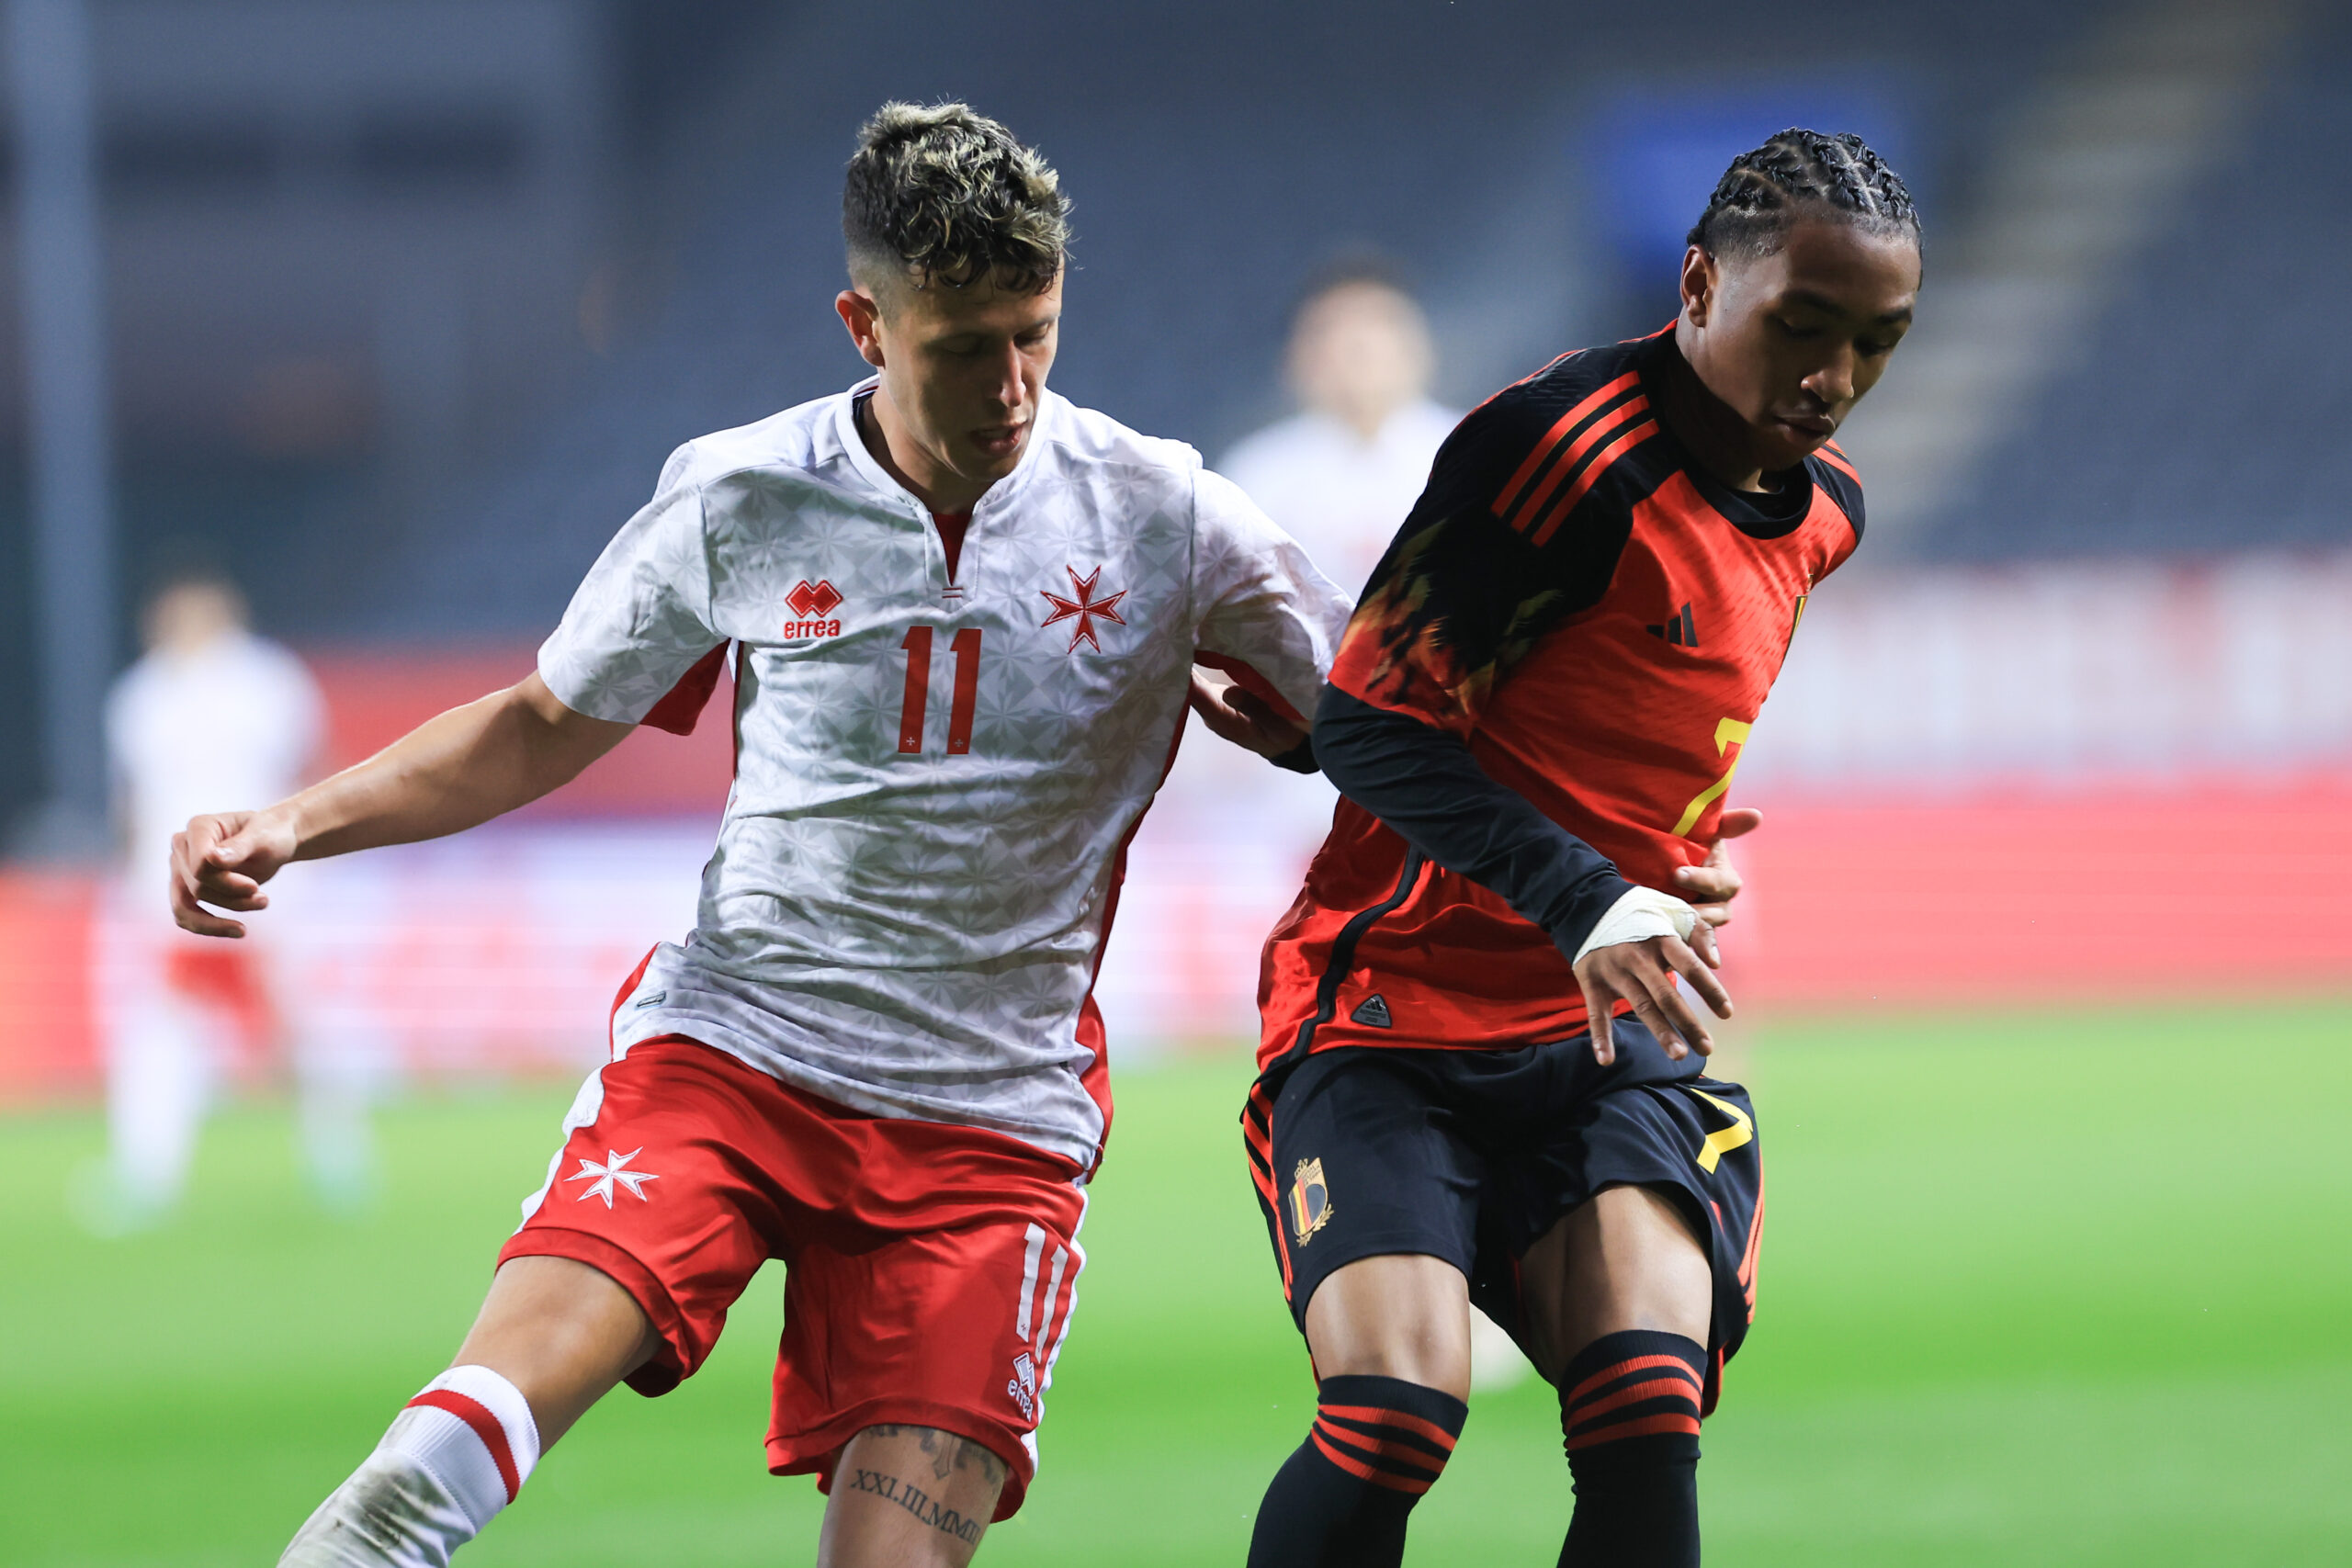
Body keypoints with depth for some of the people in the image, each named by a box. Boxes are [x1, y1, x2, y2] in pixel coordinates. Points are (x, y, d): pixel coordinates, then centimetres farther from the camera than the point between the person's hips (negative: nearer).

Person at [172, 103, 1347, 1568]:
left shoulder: (1159, 517, -2)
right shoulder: (738, 501, 0)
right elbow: (543, 728, 14)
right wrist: (294, 825, 2)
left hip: (990, 1118, 0)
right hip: (725, 1050, 0)